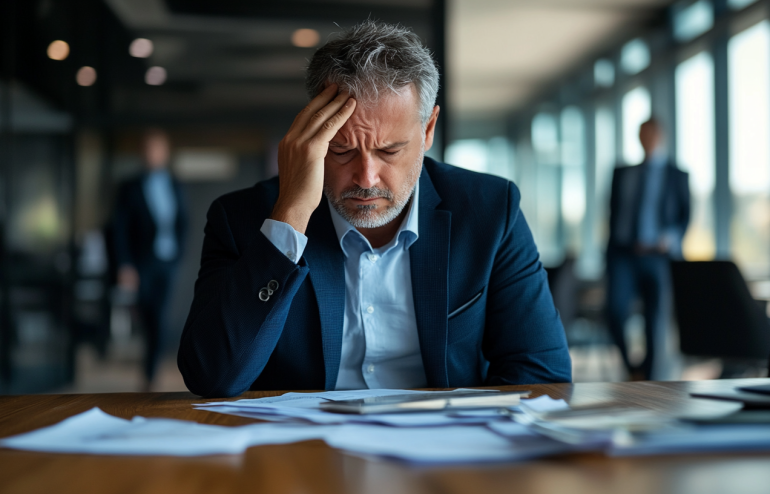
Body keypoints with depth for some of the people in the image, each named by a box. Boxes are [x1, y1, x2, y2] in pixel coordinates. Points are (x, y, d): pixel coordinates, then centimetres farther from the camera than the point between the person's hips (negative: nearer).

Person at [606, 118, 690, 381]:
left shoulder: (676, 175, 10)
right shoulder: (622, 173, 17)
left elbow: (685, 216, 5)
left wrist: (671, 237, -13)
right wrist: (611, 249, 10)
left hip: (657, 256, -1)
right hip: (623, 255, 1)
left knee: (655, 324, -3)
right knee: (616, 311, -17)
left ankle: (648, 379, 10)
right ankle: (631, 368, 4)